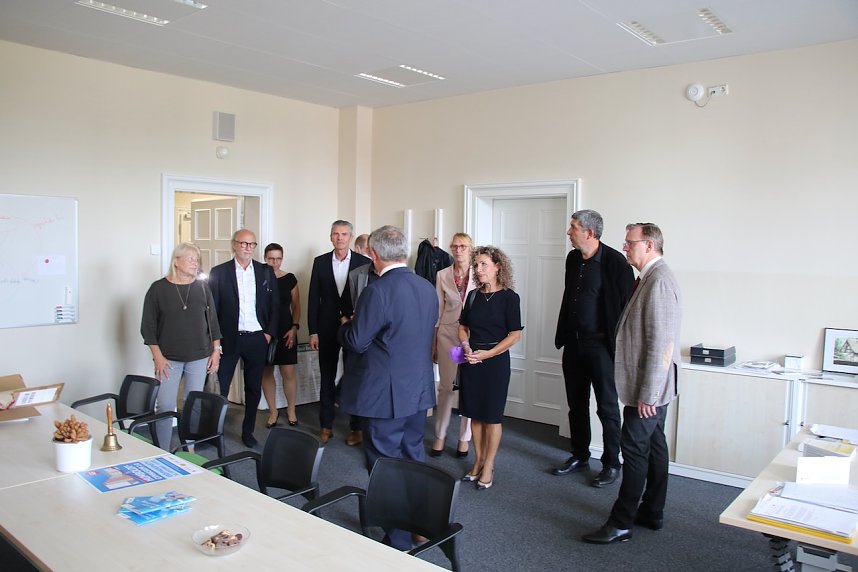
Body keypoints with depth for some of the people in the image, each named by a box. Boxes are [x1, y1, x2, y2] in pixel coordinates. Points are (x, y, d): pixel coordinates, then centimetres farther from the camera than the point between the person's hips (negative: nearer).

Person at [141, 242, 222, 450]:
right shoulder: (158, 288, -3)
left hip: (199, 357, 2)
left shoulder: (202, 287, 4)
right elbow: (148, 325, -2)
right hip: (168, 358, -2)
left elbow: (212, 321, 8)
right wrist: (157, 356, -7)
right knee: (165, 406, -3)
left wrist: (216, 351, 5)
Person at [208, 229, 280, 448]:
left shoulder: (266, 272, 4)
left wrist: (269, 333, -2)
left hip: (257, 339, 2)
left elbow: (275, 305, 6)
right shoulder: (219, 272, -1)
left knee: (254, 388, 11)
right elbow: (212, 307, -1)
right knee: (220, 387, 2)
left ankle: (248, 431, 25)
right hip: (228, 339, -2)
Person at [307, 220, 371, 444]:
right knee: (327, 378, 10)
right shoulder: (320, 262, 3)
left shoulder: (363, 262, -2)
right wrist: (313, 331, -1)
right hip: (327, 329, 2)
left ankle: (356, 426, 17)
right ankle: (326, 426, 22)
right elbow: (313, 298, 3)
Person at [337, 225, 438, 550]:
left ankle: (398, 541, 17)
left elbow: (356, 342, -18)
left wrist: (346, 324, 4)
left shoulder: (378, 291, -21)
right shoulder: (427, 289, 4)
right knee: (414, 458, 21)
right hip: (420, 390, 8)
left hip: (385, 395, -8)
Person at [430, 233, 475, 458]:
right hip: (448, 334, 1)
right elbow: (438, 310, 8)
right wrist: (433, 343, 9)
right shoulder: (442, 275, 4)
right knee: (445, 386, 6)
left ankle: (464, 438, 19)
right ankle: (440, 436, 20)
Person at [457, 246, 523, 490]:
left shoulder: (509, 297, -7)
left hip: (496, 360, -4)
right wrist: (466, 347, -6)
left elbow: (515, 335, -9)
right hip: (471, 359, 4)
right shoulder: (473, 296, 7)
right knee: (475, 414, 10)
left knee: (492, 416, 4)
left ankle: (488, 466, 18)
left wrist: (487, 354, -16)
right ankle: (478, 461, 25)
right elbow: (463, 327, 14)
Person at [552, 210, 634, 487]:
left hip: (601, 345, -7)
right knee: (576, 404, 15)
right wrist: (563, 336, 14)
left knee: (607, 407, 4)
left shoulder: (615, 262, -14)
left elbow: (626, 305, -13)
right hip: (574, 343, 7)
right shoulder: (573, 258, 8)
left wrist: (620, 346, -14)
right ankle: (580, 456, 31)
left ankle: (612, 464, 19)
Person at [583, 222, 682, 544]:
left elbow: (660, 343, -24)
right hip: (654, 386, 10)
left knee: (635, 450, -4)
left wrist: (647, 394, -22)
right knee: (653, 446, 16)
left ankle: (621, 524, 5)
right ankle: (652, 514, 29)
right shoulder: (651, 278, 13)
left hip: (649, 387, -10)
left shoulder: (659, 280, -19)